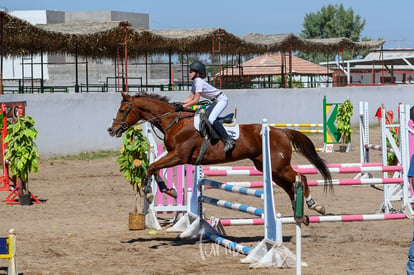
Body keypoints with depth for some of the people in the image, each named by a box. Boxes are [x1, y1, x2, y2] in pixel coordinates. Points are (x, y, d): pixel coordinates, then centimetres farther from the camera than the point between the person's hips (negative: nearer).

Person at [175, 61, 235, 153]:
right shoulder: (194, 83, 9)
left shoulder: (199, 82, -20)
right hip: (215, 101, 11)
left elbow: (196, 100, -22)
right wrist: (179, 103, 1)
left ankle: (228, 140, -26)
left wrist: (183, 106, -22)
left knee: (211, 119, -23)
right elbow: (190, 98, 12)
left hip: (222, 99, -11)